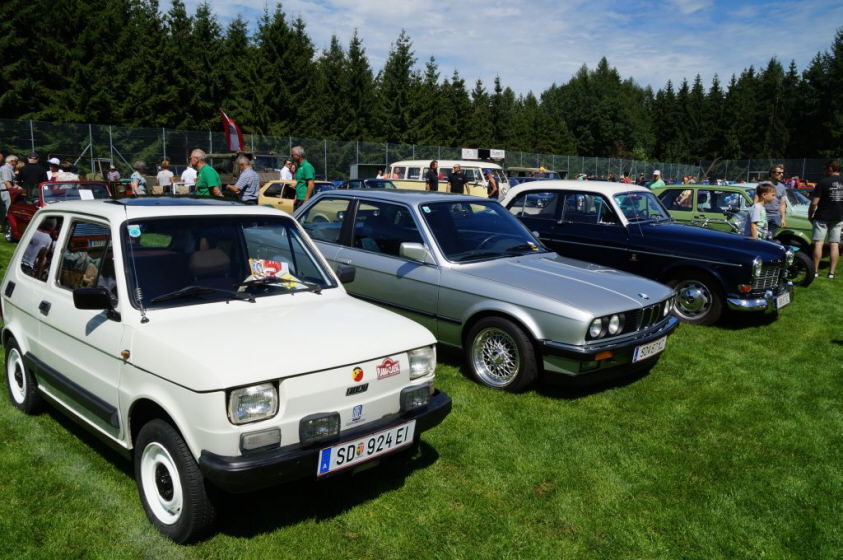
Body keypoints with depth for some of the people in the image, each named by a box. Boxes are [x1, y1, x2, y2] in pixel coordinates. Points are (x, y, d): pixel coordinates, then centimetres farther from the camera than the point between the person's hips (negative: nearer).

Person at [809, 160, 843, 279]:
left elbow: (814, 203, -14)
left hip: (822, 217, -4)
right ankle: (832, 272, 7)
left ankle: (815, 270, 0)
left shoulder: (823, 182, -12)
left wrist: (810, 214, 0)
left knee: (818, 243, 0)